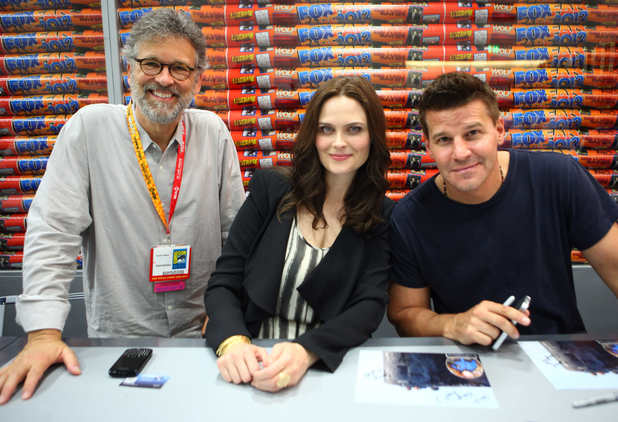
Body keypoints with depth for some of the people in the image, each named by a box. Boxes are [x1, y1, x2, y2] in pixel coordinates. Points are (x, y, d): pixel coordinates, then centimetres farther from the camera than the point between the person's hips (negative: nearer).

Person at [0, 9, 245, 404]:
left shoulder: (214, 131, 0)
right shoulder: (90, 127, -6)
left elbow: (236, 227, 4)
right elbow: (53, 229, -8)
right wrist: (44, 333, -15)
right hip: (118, 337, -1)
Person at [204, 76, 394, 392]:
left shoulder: (384, 218, 1)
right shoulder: (269, 190, 1)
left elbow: (369, 306, -9)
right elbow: (223, 283, -1)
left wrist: (306, 351, -27)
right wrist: (233, 342, -21)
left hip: (329, 364, 0)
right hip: (252, 366, 1)